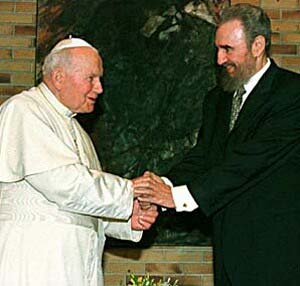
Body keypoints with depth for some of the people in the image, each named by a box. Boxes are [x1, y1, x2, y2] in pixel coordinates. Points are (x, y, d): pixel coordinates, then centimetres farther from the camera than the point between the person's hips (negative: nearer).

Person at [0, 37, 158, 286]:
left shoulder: (74, 128, 23)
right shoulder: (23, 110, -5)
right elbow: (63, 183, -17)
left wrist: (129, 219, 6)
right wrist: (130, 192, -9)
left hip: (79, 263, 8)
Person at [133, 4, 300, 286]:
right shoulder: (217, 98, 15)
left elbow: (252, 159, -20)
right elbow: (202, 155, 5)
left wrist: (179, 195, -24)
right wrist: (164, 184, -17)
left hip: (277, 246, -6)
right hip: (231, 247, 6)